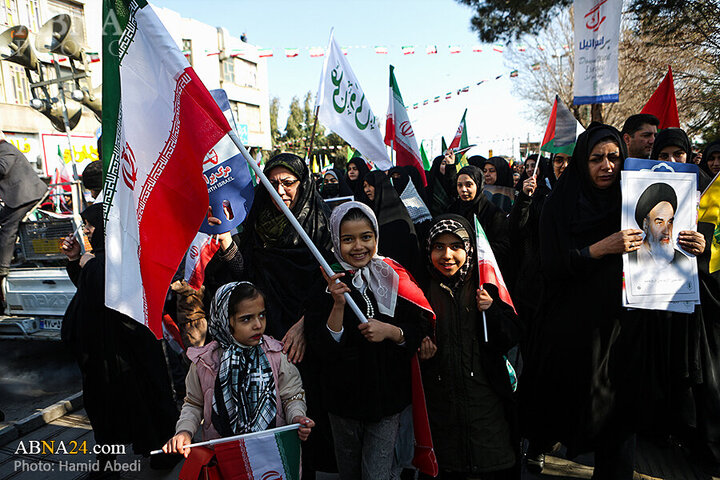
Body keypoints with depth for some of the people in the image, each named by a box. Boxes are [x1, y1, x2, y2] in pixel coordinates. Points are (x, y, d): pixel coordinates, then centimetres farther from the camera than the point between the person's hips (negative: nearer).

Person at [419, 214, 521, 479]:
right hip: (441, 404, 0)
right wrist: (420, 352, -13)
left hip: (487, 402, 0)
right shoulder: (422, 292, -2)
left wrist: (491, 312, -16)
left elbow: (512, 337, 0)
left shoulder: (486, 287, -1)